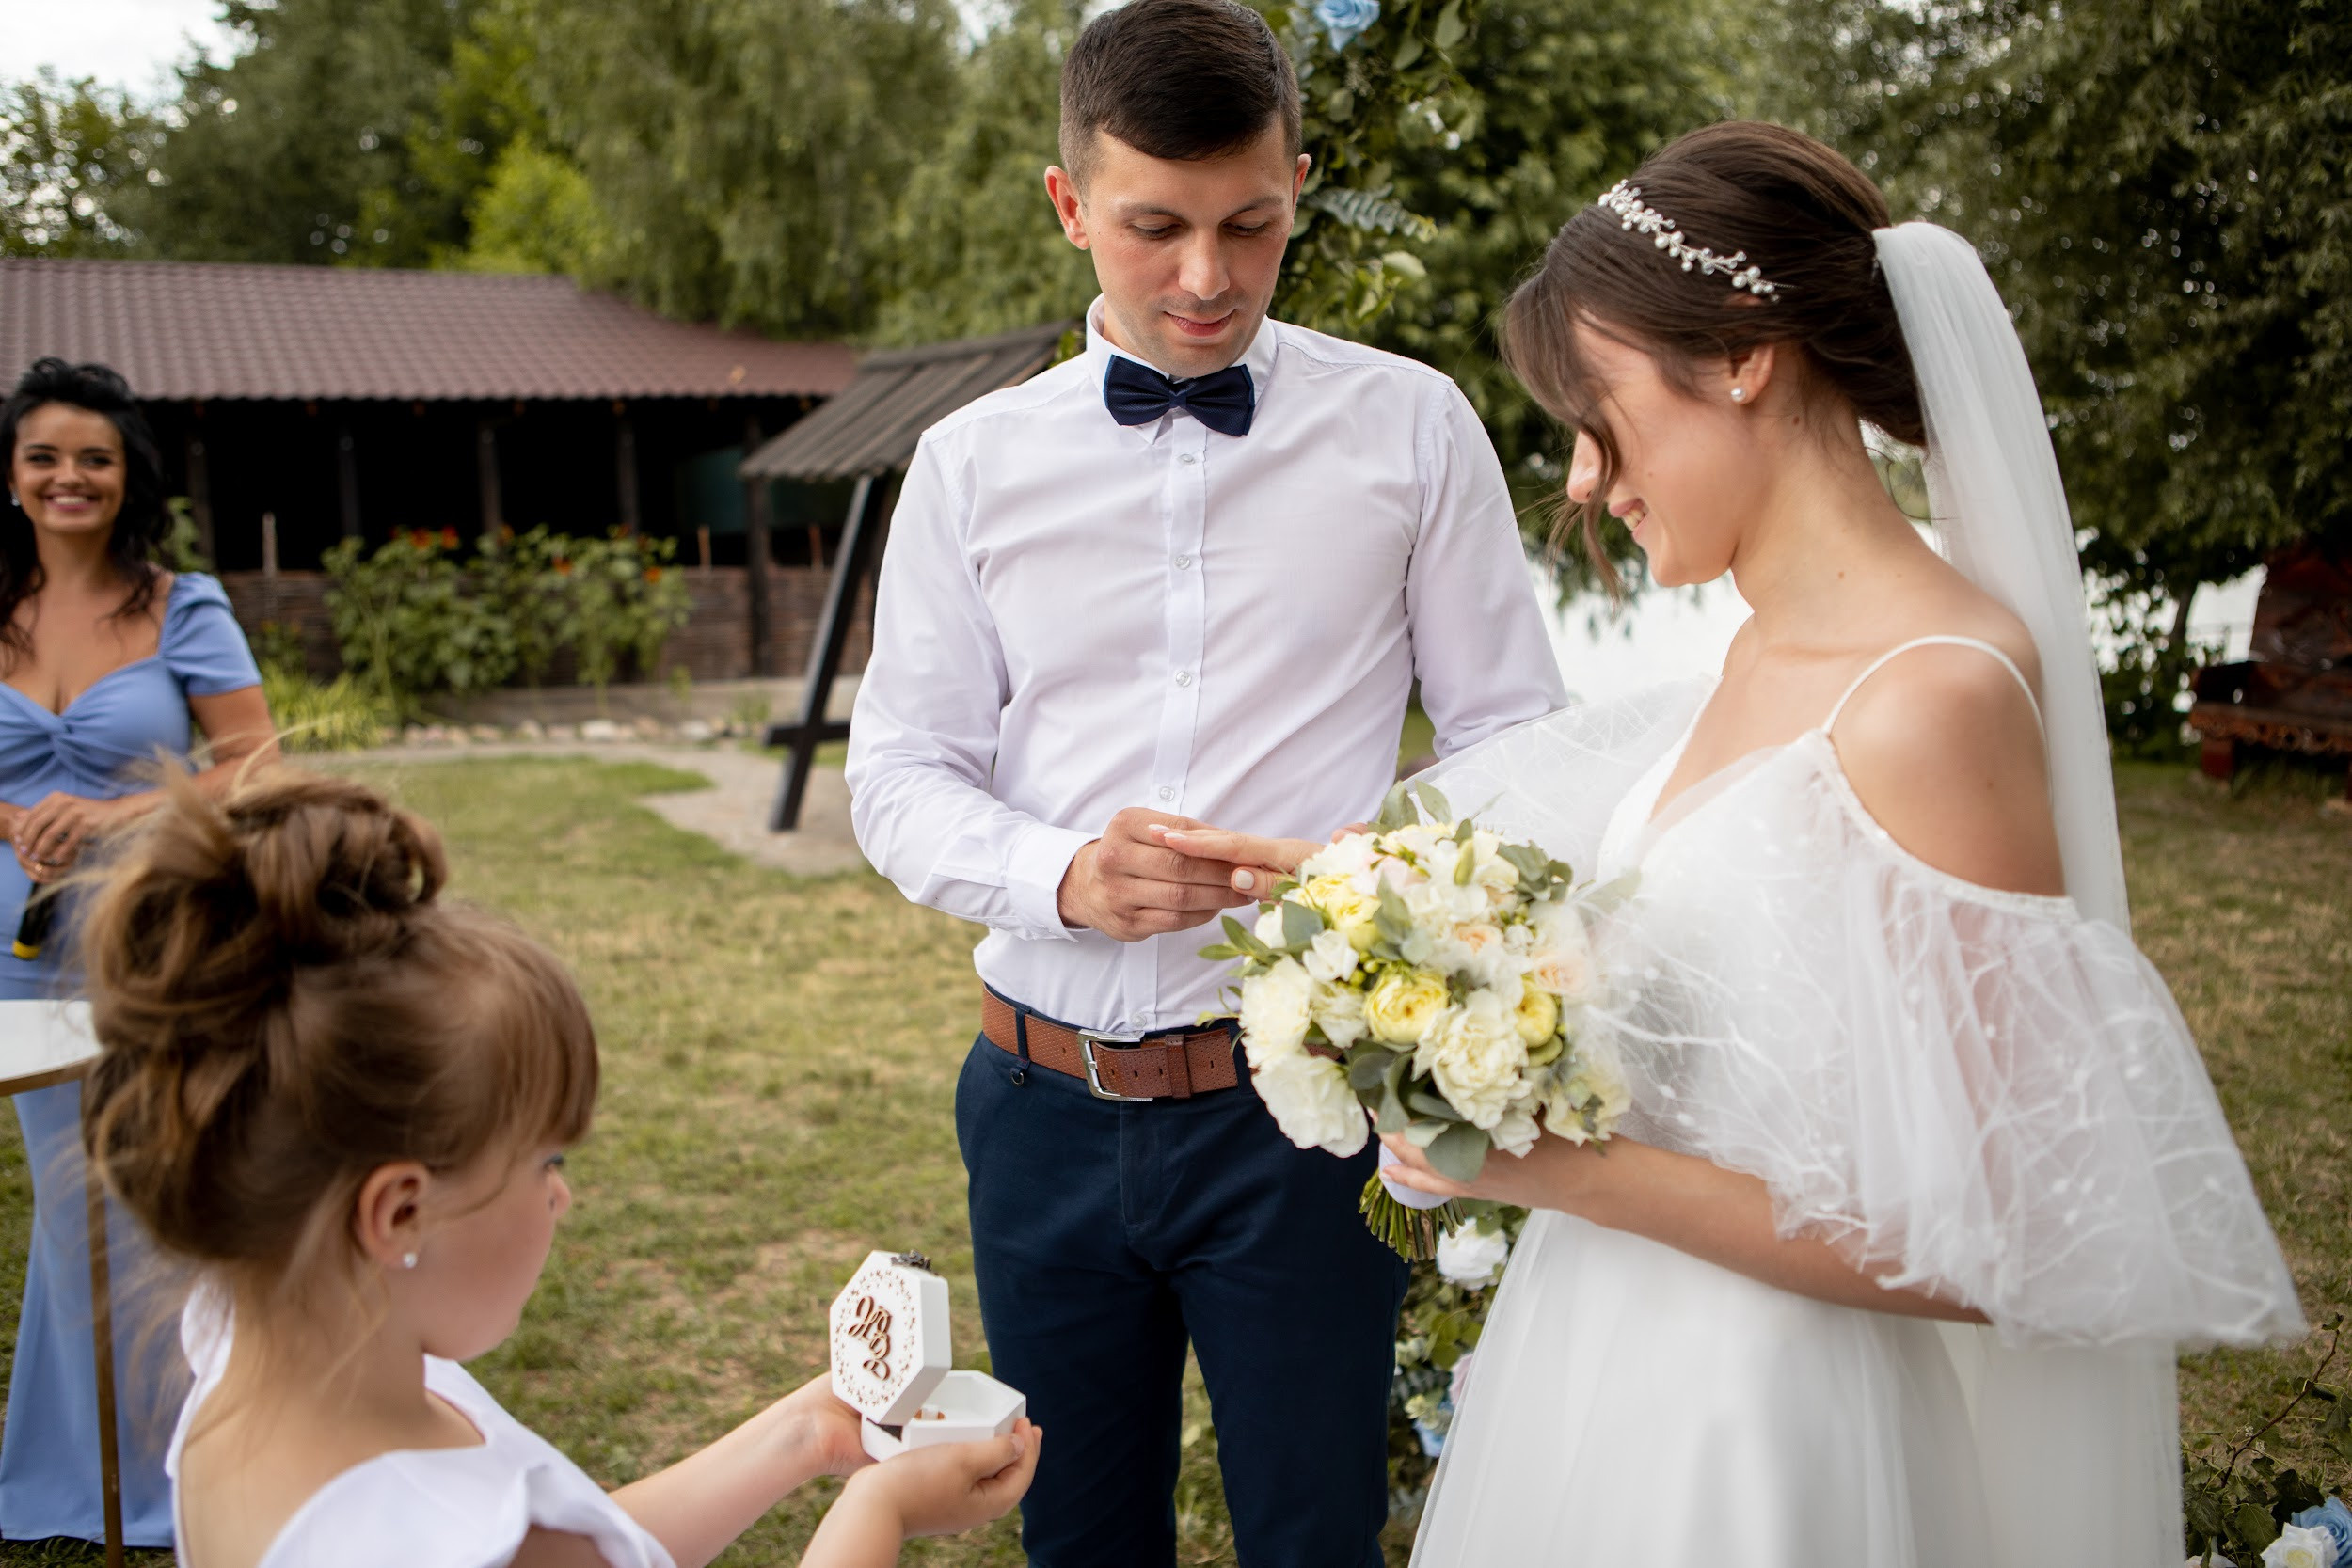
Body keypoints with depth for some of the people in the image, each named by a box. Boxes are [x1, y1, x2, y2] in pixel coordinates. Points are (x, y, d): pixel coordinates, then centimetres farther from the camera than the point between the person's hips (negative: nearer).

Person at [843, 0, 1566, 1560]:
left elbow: (1516, 739, 2)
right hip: (1048, 1107, 2)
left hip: (1299, 1106, -2)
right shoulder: (974, 462, 4)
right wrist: (1060, 877, -17)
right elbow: (901, 772, 4)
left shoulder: (1410, 426, 0)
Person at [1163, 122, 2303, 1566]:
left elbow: (1997, 1240, -24)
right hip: (1630, 1364, 8)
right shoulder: (1767, 655, 1)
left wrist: (1569, 1169, -22)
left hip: (1764, 1434, -8)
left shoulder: (1931, 700, -25)